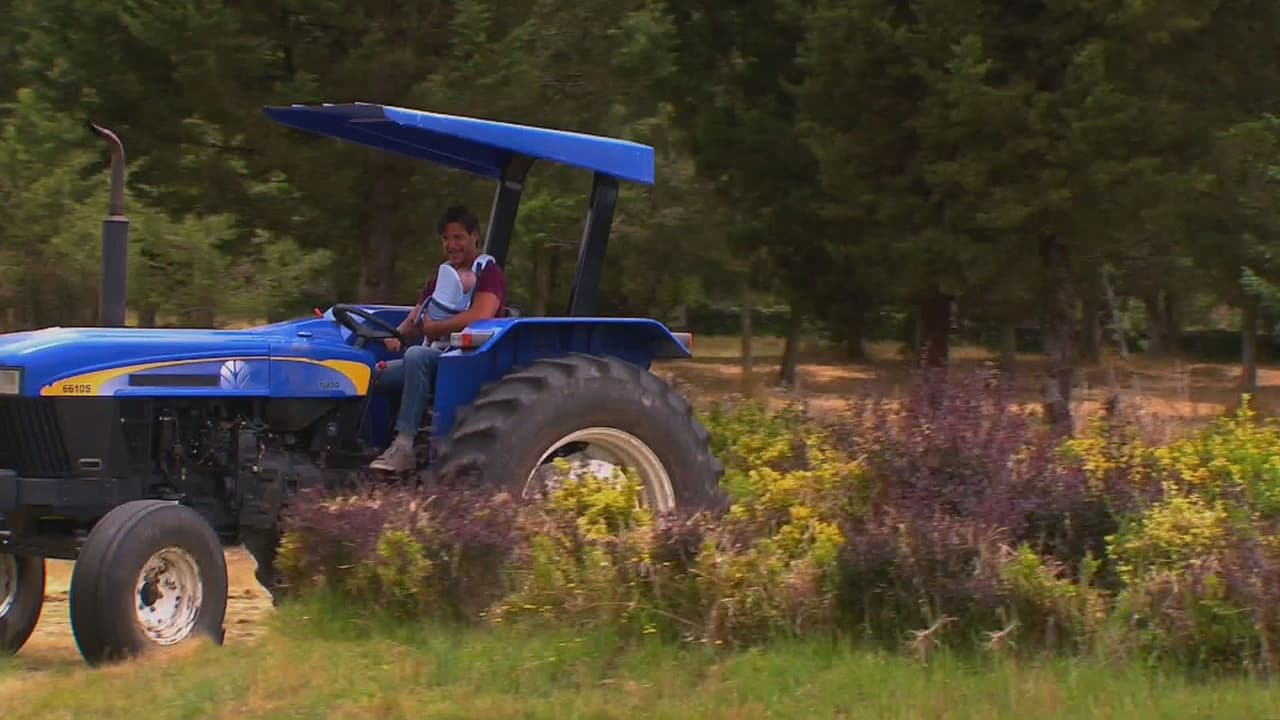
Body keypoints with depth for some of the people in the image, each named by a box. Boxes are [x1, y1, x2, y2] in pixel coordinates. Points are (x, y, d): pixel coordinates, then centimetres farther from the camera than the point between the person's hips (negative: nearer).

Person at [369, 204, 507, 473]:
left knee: (416, 355, -36)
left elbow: (480, 316, -21)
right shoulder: (442, 276, 22)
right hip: (433, 358, 8)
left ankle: (403, 447, -41)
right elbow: (414, 320, 17)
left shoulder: (489, 273, -3)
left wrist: (433, 327, -10)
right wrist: (396, 336, -7)